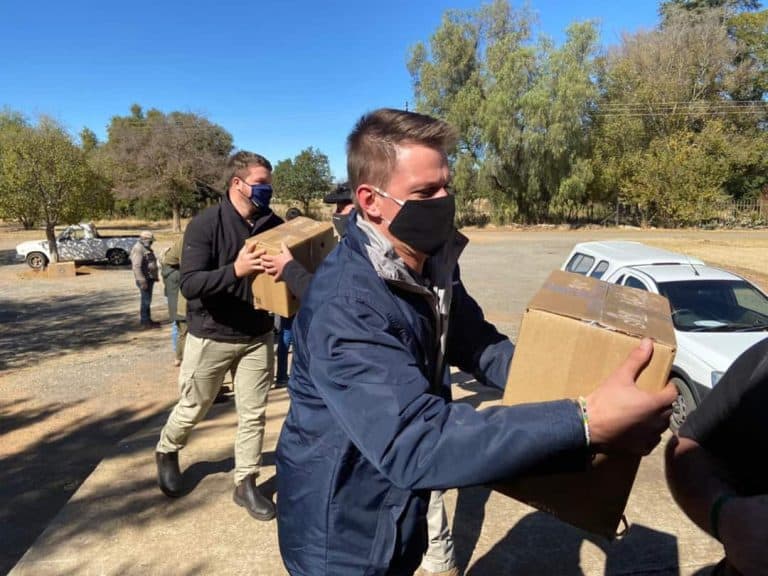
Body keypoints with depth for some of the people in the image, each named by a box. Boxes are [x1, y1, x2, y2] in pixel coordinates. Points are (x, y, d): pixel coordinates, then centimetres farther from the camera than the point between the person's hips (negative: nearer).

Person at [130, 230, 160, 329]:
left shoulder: (146, 248, 16)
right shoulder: (138, 249, -17)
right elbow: (136, 266, -23)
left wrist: (155, 276, 26)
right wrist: (142, 281, -26)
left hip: (149, 278, 10)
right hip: (144, 279, -10)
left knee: (147, 300, 15)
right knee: (146, 300, -6)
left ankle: (148, 320, 23)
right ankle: (145, 323, -1)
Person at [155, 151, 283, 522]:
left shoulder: (274, 225, -3)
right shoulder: (204, 225, -16)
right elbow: (189, 285, -24)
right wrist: (235, 270, -39)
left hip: (258, 336, 3)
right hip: (211, 336, -3)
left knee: (253, 414, 8)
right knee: (193, 408, 15)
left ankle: (245, 484, 26)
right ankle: (166, 451, 46)